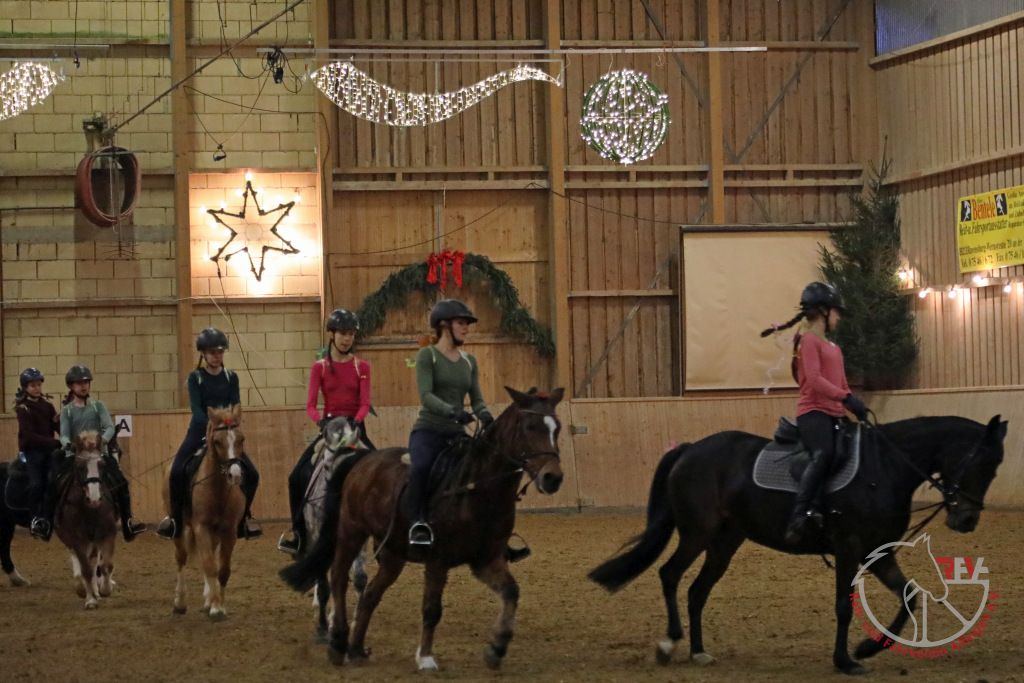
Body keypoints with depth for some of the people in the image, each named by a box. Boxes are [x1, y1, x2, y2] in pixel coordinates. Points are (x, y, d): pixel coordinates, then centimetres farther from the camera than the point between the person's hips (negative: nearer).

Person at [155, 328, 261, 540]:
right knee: (177, 472, -22)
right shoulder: (195, 378, -1)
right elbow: (196, 409, -13)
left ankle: (244, 515, 11)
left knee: (251, 474, -10)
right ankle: (174, 515, -2)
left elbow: (236, 408, -3)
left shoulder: (231, 378, 6)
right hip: (200, 432, -2)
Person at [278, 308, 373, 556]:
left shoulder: (361, 367, 4)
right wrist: (320, 420, -25)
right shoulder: (319, 368, 4)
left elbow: (365, 403, -5)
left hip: (355, 426, 0)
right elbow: (310, 405, -4)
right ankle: (299, 534, 2)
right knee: (299, 477, -12)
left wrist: (356, 421, -26)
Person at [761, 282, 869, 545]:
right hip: (813, 412, -10)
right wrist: (847, 398, -22)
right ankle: (800, 515, -41)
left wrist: (857, 409, 11)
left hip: (834, 414, 10)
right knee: (824, 454, -32)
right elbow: (814, 380, -16)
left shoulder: (833, 348, 24)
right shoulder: (809, 341, -3)